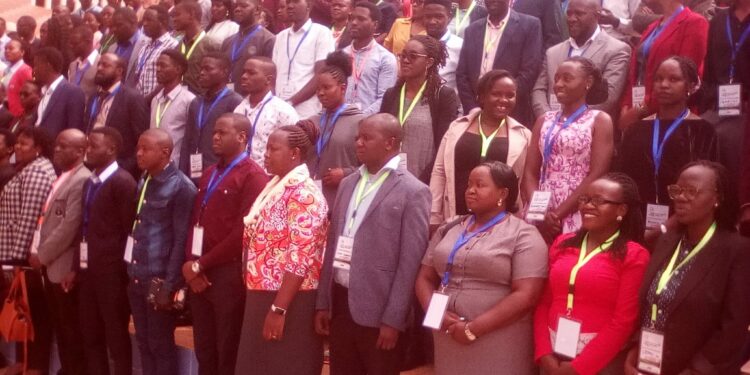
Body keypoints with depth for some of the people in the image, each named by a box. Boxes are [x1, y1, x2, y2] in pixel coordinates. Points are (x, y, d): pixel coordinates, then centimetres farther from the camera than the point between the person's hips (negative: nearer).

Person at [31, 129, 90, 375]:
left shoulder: (82, 180, -16)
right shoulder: (62, 177, 15)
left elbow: (69, 226, -21)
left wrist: (42, 255, -14)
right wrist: (37, 252, 9)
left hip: (65, 267, -9)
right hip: (50, 265, 9)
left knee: (72, 329, 1)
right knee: (59, 327, 16)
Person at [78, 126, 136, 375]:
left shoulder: (123, 182, -11)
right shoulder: (89, 183, 14)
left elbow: (130, 228, -13)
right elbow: (86, 227, 15)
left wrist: (121, 268, -13)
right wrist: (77, 264, 11)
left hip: (111, 270, -8)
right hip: (88, 269, 8)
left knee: (116, 336, 0)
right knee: (90, 335, 14)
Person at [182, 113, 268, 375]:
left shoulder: (253, 176, -9)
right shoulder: (209, 175, 18)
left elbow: (244, 232, -15)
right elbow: (195, 222, 16)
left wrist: (201, 264, -10)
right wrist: (191, 263, -1)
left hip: (229, 274, -7)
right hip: (199, 274, 7)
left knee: (229, 353, 2)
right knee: (204, 351, 13)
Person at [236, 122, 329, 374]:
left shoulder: (303, 194, -15)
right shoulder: (274, 188, 13)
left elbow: (300, 258, -22)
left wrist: (278, 309, -22)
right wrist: (265, 304, 14)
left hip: (290, 302, -9)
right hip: (262, 297, 9)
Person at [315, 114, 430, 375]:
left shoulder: (412, 192, -8)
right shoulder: (348, 184, 12)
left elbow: (410, 263, -12)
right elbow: (333, 246, 14)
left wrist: (393, 320, -15)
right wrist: (323, 302, 11)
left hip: (378, 309, -6)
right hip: (340, 302, 6)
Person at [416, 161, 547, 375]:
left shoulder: (523, 235, -5)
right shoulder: (449, 229, 12)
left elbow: (525, 296, -14)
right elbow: (425, 278, 11)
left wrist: (474, 329, -16)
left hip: (497, 346, -4)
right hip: (448, 339, 5)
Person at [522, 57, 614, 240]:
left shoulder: (599, 120, 1)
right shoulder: (544, 121, 13)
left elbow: (596, 175, -8)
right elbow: (530, 172, 7)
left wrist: (558, 214, -12)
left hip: (576, 218, -3)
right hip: (540, 217, 3)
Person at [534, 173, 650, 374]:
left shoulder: (634, 255, -7)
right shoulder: (562, 244, 7)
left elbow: (623, 322, -12)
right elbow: (543, 302, 6)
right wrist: (544, 354, -6)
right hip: (553, 355, 4)